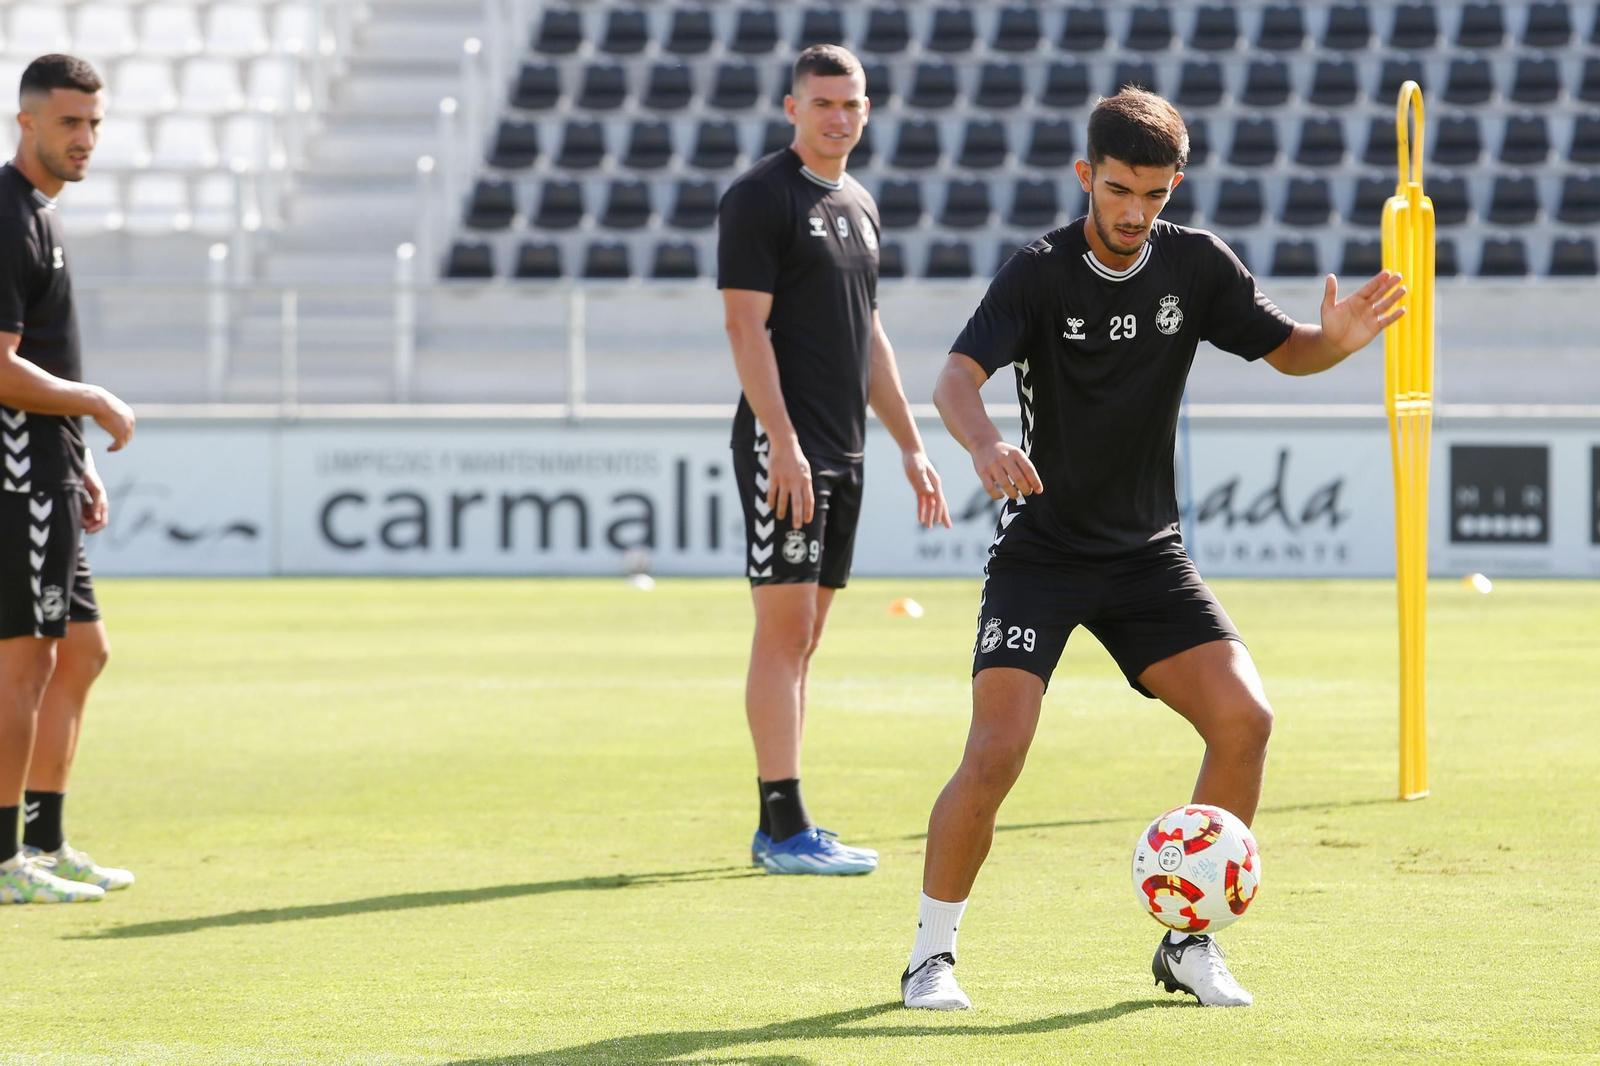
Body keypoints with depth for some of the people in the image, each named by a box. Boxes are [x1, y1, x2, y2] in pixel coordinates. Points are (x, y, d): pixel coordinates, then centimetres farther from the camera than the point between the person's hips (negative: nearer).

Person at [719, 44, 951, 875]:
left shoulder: (858, 206, 18)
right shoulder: (760, 197, -7)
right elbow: (745, 325, -13)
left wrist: (910, 446, 19)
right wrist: (782, 443, -20)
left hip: (842, 451, 8)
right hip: (784, 447, -8)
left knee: (803, 636, 9)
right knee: (784, 628, -9)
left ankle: (780, 830, 12)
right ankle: (784, 828, -10)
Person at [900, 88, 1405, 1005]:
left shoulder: (1195, 264, -1)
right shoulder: (1041, 273, -12)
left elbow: (1286, 350, 8)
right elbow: (957, 378, -23)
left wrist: (1338, 338, -16)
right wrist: (985, 444, -46)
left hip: (1148, 553, 4)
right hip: (1042, 552, -3)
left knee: (1245, 719, -13)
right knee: (997, 752, -18)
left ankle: (1190, 942, 3)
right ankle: (933, 954, 2)